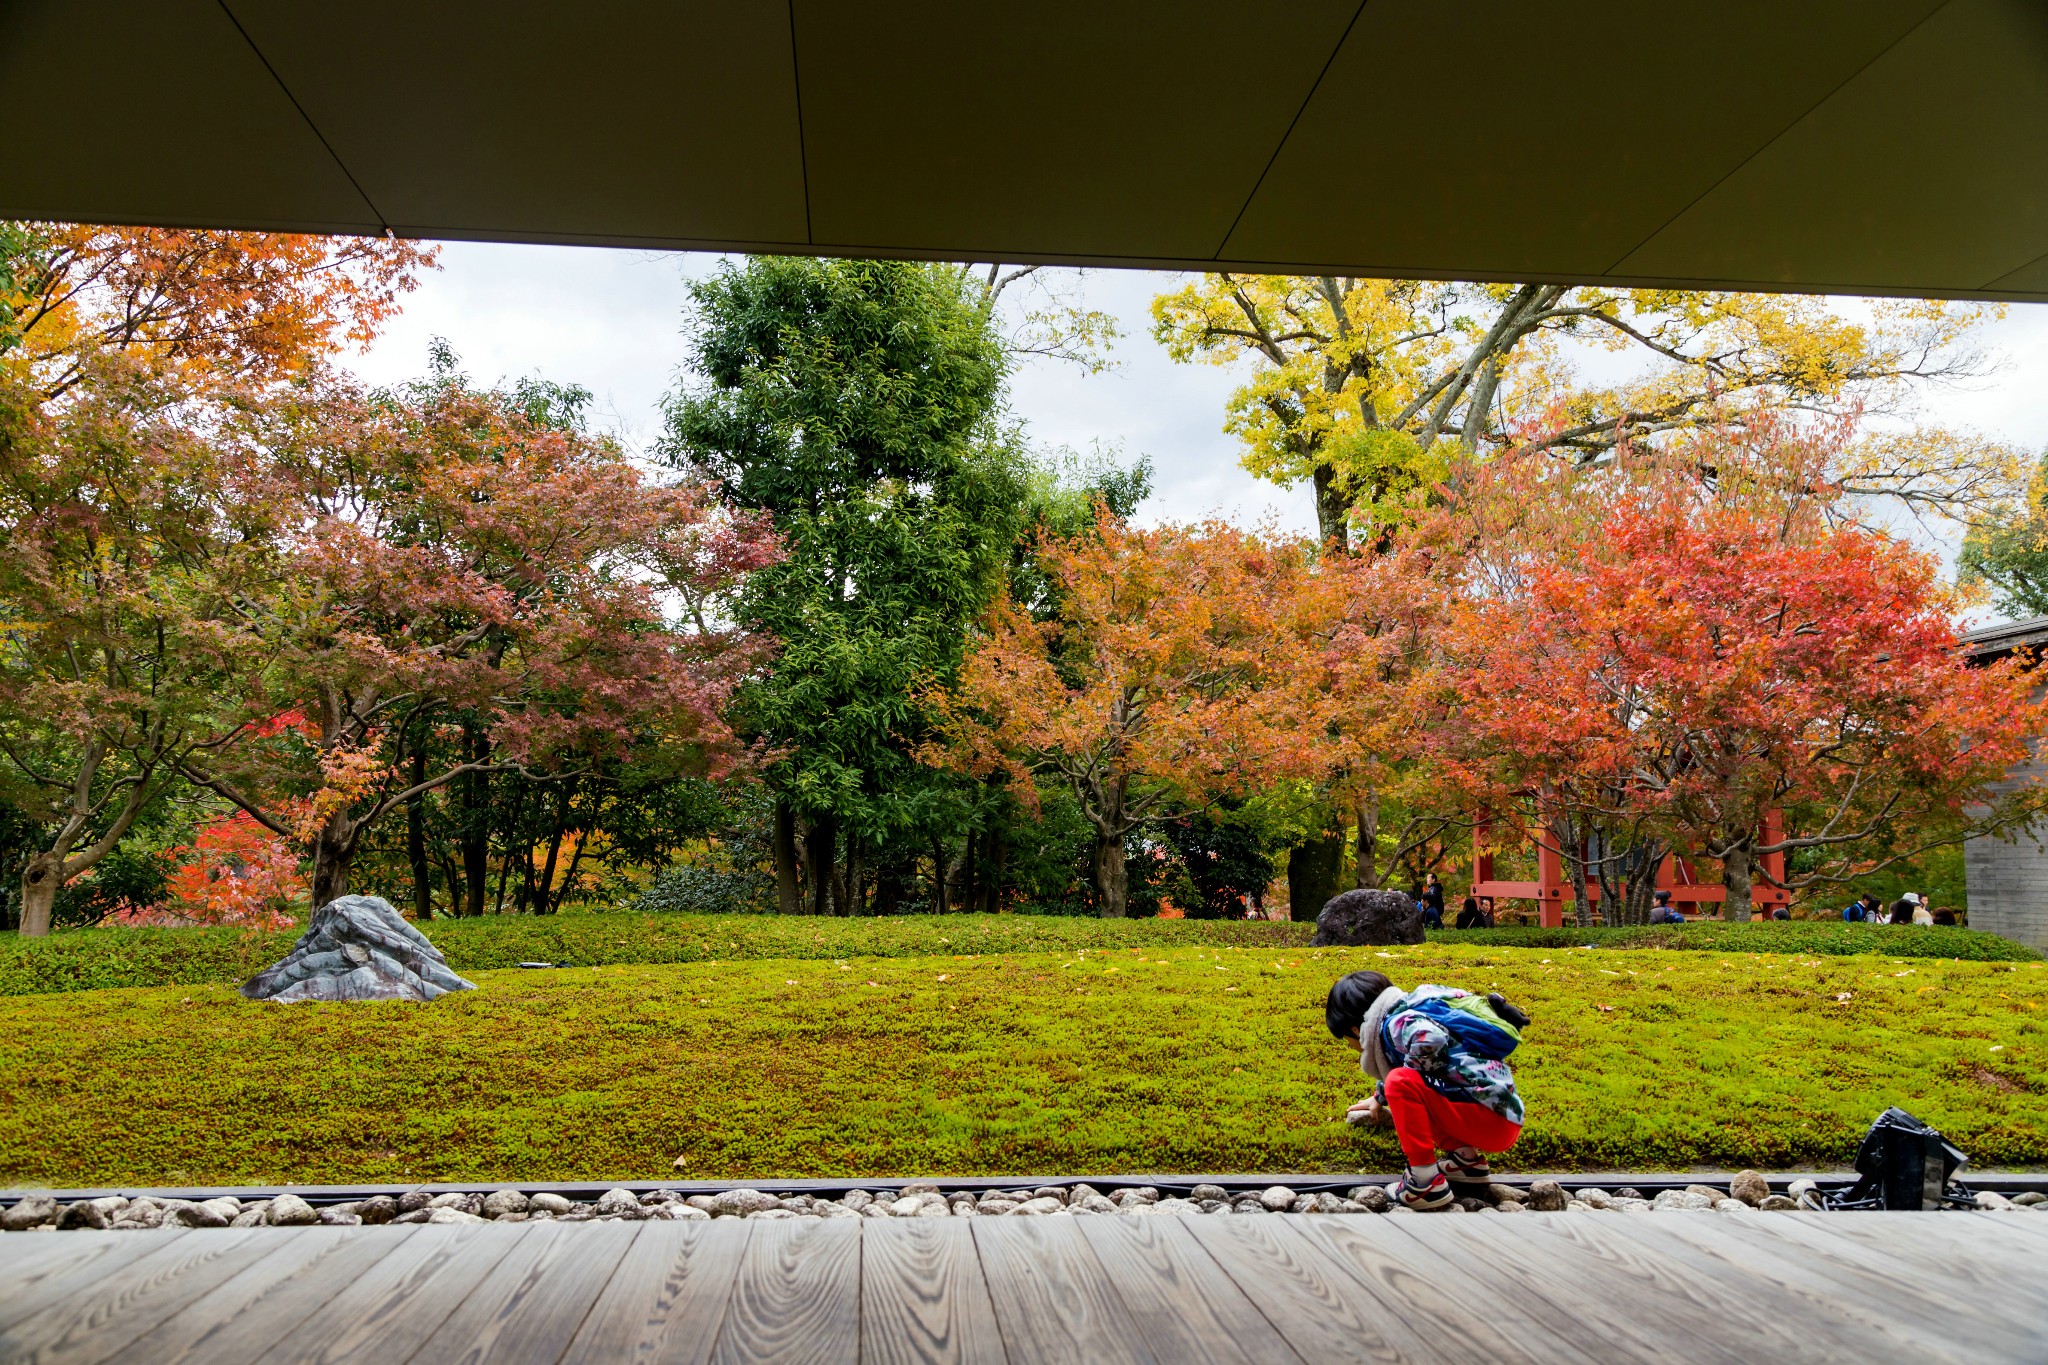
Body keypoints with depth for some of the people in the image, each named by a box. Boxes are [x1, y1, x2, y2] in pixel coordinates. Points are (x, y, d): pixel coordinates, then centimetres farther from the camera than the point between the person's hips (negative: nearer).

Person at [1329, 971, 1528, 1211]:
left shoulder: (1398, 1023, -11)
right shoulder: (1410, 1014, 17)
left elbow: (1430, 1038, -35)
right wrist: (1379, 1097, 54)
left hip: (1491, 1120, -10)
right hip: (1501, 1123, 10)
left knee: (1402, 1083, -19)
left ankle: (1427, 1183, -13)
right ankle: (1468, 1160, 12)